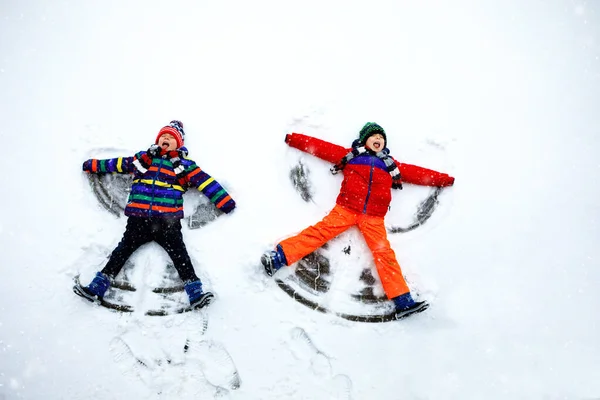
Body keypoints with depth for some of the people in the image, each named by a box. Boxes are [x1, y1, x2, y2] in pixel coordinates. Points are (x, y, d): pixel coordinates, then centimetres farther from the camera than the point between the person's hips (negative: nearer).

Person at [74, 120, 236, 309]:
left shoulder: (184, 165, 14)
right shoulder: (143, 158, 21)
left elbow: (205, 182, 9)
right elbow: (116, 164, 31)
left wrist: (226, 203, 3)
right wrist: (92, 165, 36)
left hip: (168, 221, -2)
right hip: (138, 218, 2)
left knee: (179, 253, -13)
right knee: (123, 249, -3)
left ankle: (195, 293, -20)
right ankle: (97, 288, -4)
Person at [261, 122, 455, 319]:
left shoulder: (391, 165, 24)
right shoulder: (350, 155, 17)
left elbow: (418, 173, 28)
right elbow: (321, 147, 15)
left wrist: (446, 179, 28)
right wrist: (293, 138, 14)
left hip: (373, 217, 2)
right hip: (346, 208, -1)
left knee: (385, 253, -9)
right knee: (320, 231, -19)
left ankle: (403, 302, -12)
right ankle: (279, 257, -27)